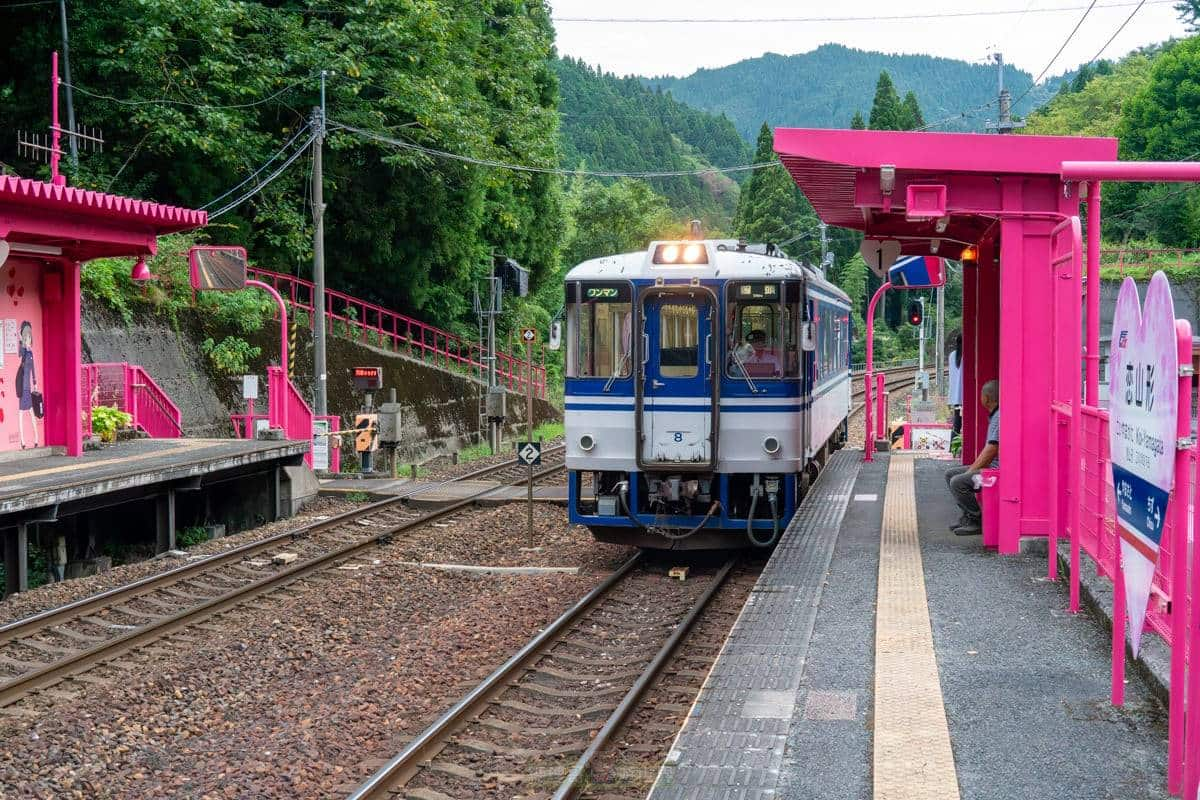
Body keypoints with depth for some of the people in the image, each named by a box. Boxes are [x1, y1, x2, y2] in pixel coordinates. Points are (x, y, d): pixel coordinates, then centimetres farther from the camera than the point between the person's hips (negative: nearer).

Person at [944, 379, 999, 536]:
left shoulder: (1000, 417, -18)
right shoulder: (993, 416, 16)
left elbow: (991, 450, -22)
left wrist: (970, 472, -16)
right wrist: (972, 467, 11)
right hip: (990, 467, 11)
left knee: (958, 482, -24)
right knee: (950, 473, 13)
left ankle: (977, 521, -13)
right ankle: (968, 515, 10)